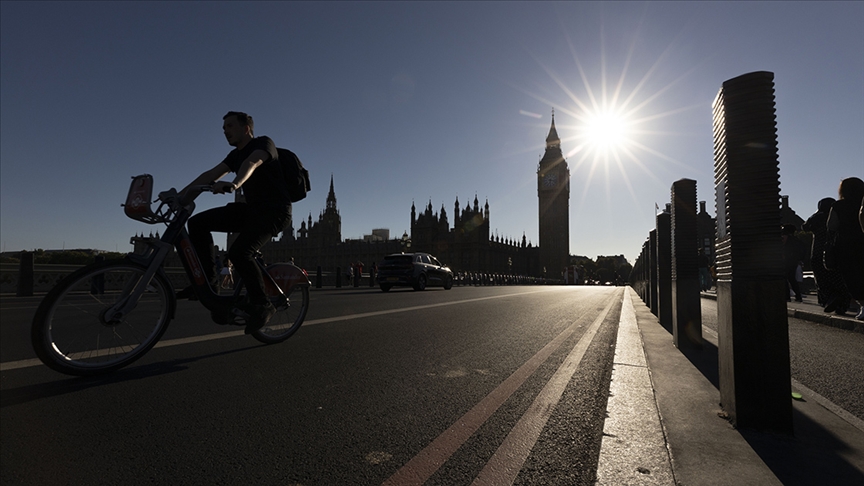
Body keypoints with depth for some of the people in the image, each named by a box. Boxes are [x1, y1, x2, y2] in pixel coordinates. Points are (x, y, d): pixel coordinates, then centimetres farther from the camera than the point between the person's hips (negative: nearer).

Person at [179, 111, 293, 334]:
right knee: (198, 223, -3)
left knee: (239, 252, -28)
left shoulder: (263, 143, -8)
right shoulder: (236, 155, 17)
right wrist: (181, 194, 0)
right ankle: (207, 278, 4)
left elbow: (251, 164, -30)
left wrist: (234, 184, -49)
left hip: (274, 210, -8)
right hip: (251, 208, 8)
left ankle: (261, 304, -12)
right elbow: (211, 174, 10)